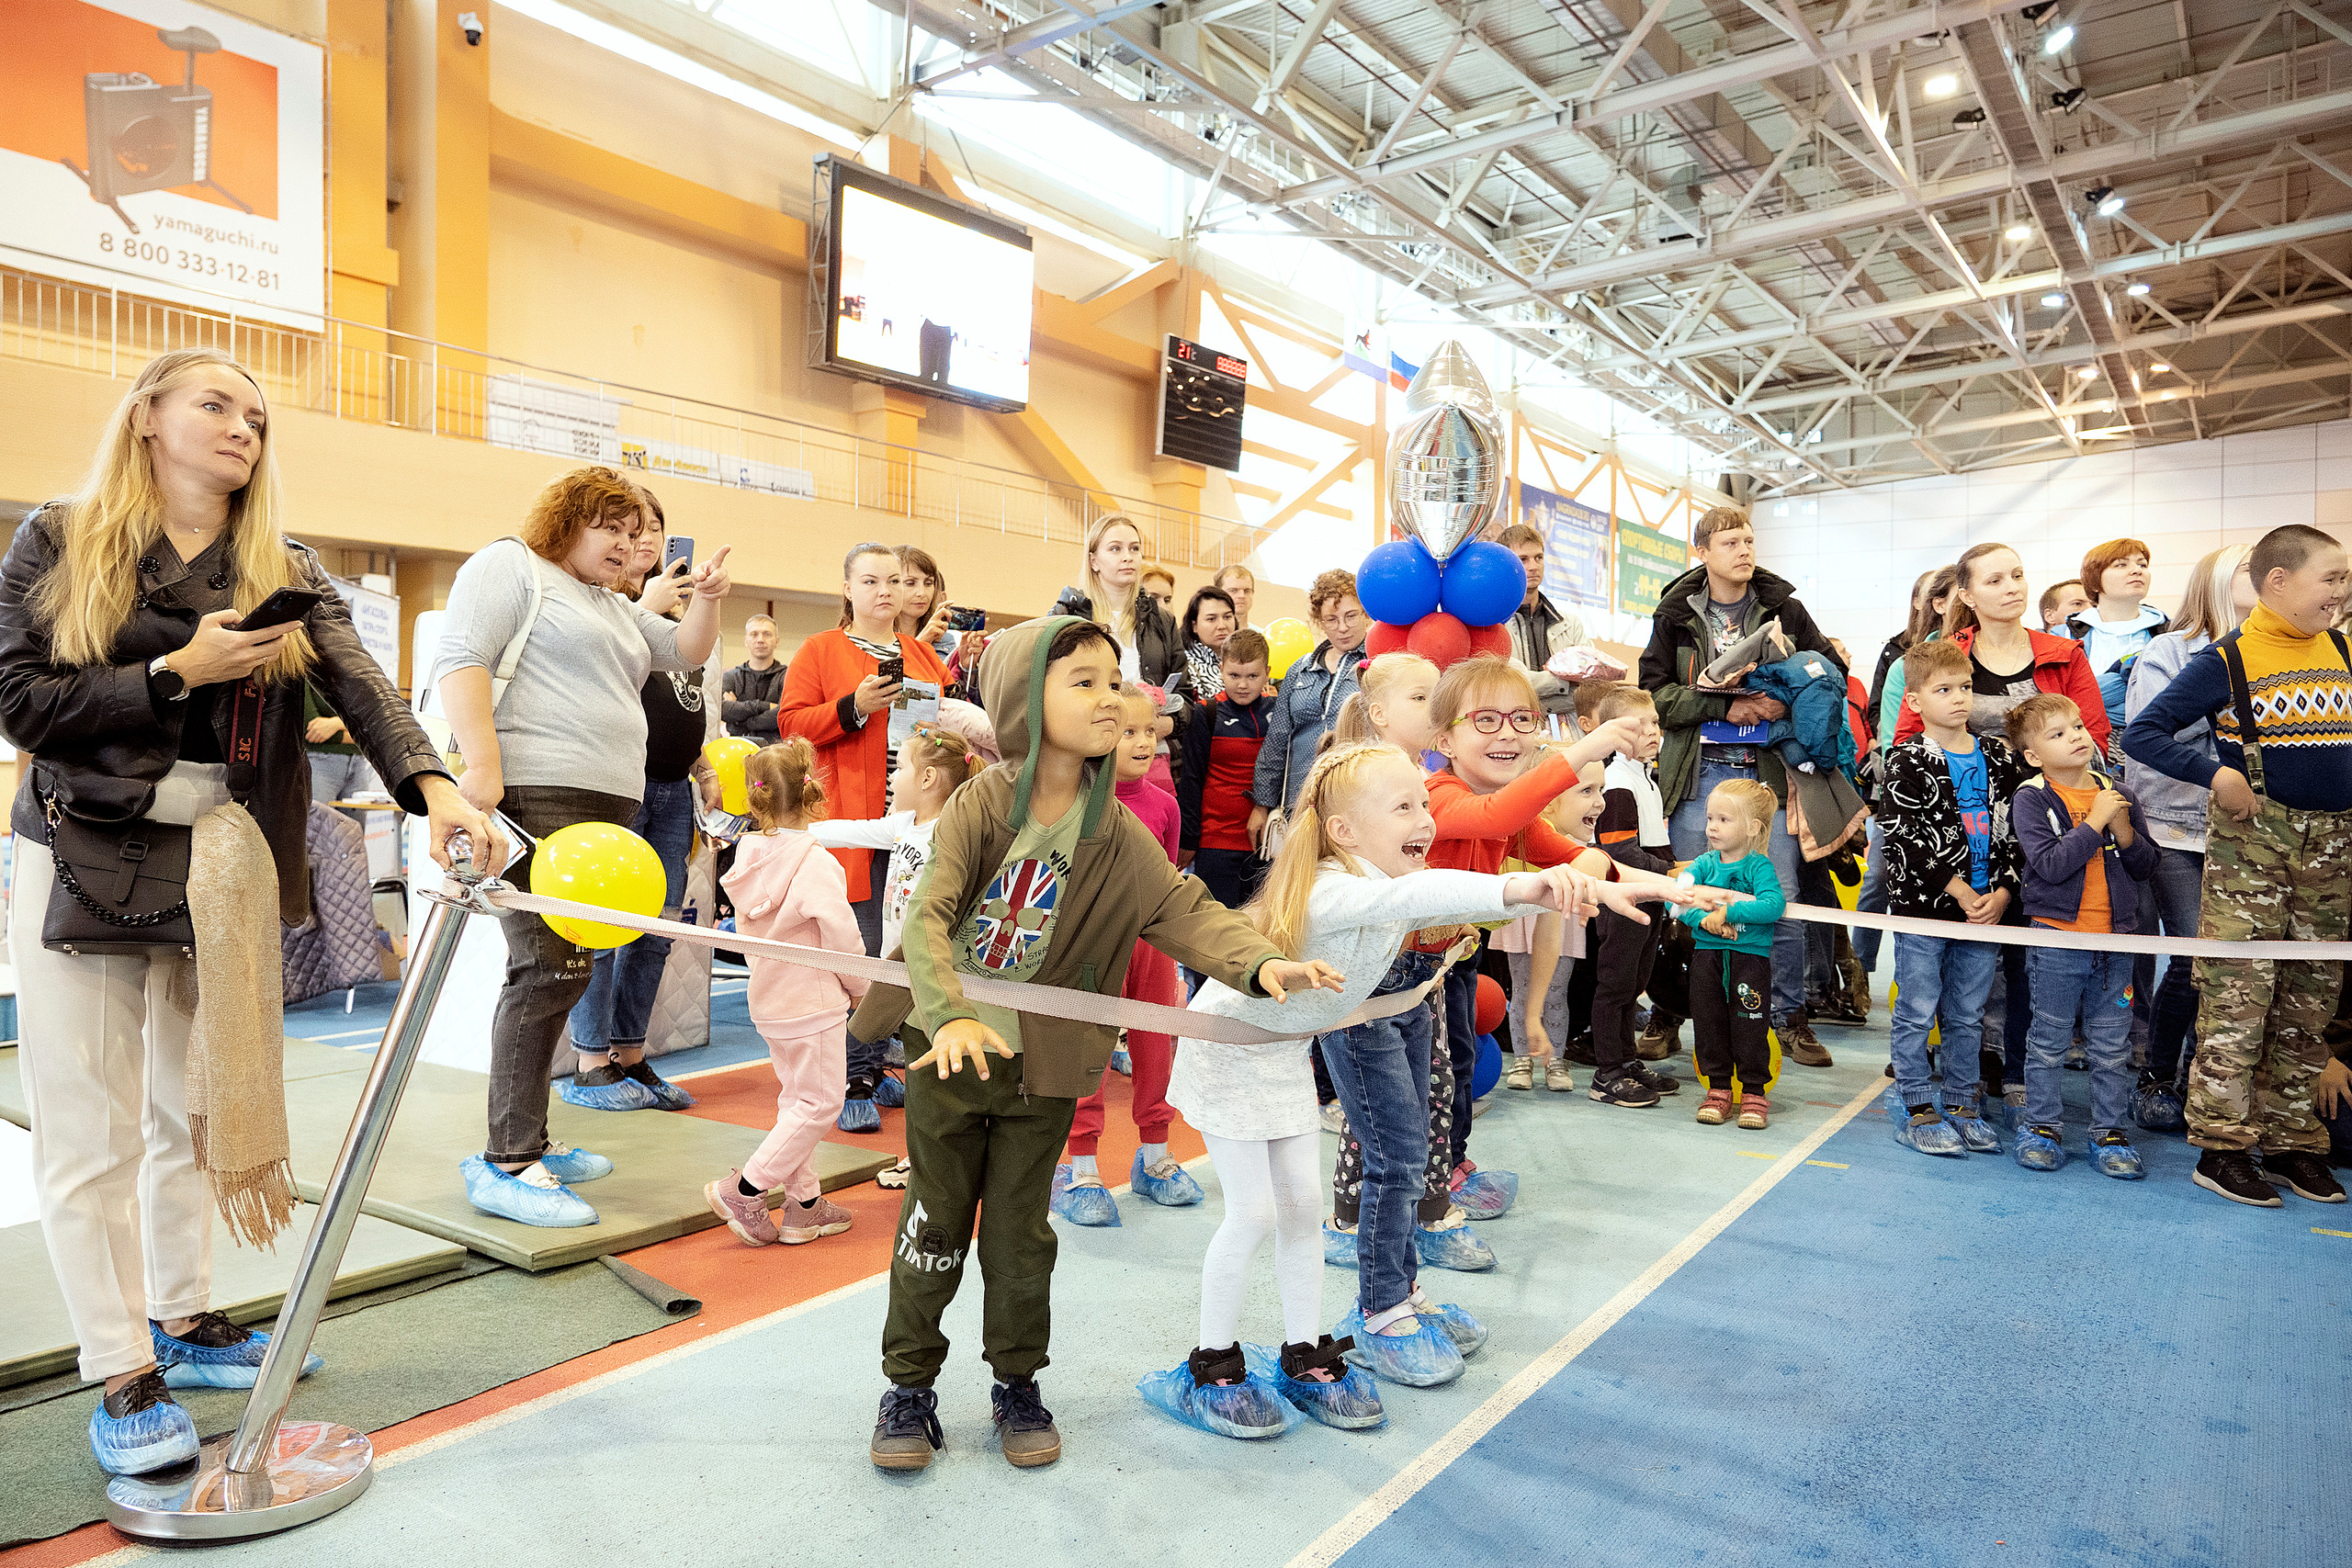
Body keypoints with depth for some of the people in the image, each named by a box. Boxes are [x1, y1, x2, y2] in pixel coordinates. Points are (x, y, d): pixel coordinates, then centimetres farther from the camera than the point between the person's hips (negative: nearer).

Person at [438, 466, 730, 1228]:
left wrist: (707, 599, 12)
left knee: (562, 970, 9)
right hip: (536, 795, -9)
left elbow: (686, 650, 33)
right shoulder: (510, 566, 3)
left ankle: (524, 1141, 17)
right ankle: (506, 1165, -11)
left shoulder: (616, 609, 28)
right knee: (551, 967, -15)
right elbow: (462, 658, -10)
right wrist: (482, 763, -21)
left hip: (608, 806, 9)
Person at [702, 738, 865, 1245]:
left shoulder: (748, 856, 1)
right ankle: (743, 1191, 3)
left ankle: (803, 1203, 23)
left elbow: (745, 931, 10)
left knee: (795, 1097, 17)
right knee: (818, 1103, 3)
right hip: (814, 1002, -8)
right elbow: (841, 937, -20)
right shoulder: (815, 864, -21)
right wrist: (859, 987, -3)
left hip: (767, 998, 8)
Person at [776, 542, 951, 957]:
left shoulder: (922, 652, 21)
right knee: (862, 949, -7)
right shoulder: (819, 650, 7)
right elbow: (791, 723, -1)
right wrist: (854, 707, -14)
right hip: (855, 819, -4)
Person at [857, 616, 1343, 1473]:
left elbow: (1186, 908, -12)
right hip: (947, 1049, -1)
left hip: (1043, 1063, 2)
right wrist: (951, 1015, -38)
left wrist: (1260, 960, -30)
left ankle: (1017, 1384, 33)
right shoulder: (979, 804, -14)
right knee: (935, 1223, 11)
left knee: (1021, 1232, 13)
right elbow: (927, 917, -23)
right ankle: (909, 1385, 29)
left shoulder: (1116, 834, -6)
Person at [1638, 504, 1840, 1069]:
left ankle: (1790, 1018, 16)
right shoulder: (1676, 613, 4)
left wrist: (1786, 701, -7)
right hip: (1700, 771, -1)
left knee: (1782, 900, 1)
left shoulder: (1784, 609, 8)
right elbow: (1654, 693, -3)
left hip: (1768, 768, 1)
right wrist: (1725, 706, -12)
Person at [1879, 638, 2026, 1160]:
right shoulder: (1907, 762, -7)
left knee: (1968, 1015, 13)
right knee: (1916, 1012, 2)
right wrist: (1961, 893, -14)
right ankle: (1916, 1109, 13)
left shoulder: (1999, 757, 8)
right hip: (1923, 905, -4)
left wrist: (2001, 893, -4)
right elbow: (1912, 838, -13)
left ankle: (1963, 1105, 25)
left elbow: (2014, 828, 7)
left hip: (1986, 907, 4)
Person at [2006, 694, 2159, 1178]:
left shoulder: (2117, 794, 6)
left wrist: (2125, 832, -9)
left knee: (2112, 1047, 10)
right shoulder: (2031, 799, -7)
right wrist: (2094, 822, -18)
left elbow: (2146, 866, 8)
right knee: (2049, 1042, 7)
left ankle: (2108, 1132, 21)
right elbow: (2051, 865, -18)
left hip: (2115, 939, 4)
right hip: (2057, 938, -3)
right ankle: (2041, 1126, 19)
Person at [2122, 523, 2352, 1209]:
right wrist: (2216, 773, -21)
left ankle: (2290, 1140, 21)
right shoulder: (2227, 659, -7)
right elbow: (2142, 733, -10)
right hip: (2251, 839, -6)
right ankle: (2221, 1147, 3)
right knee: (2238, 996, -5)